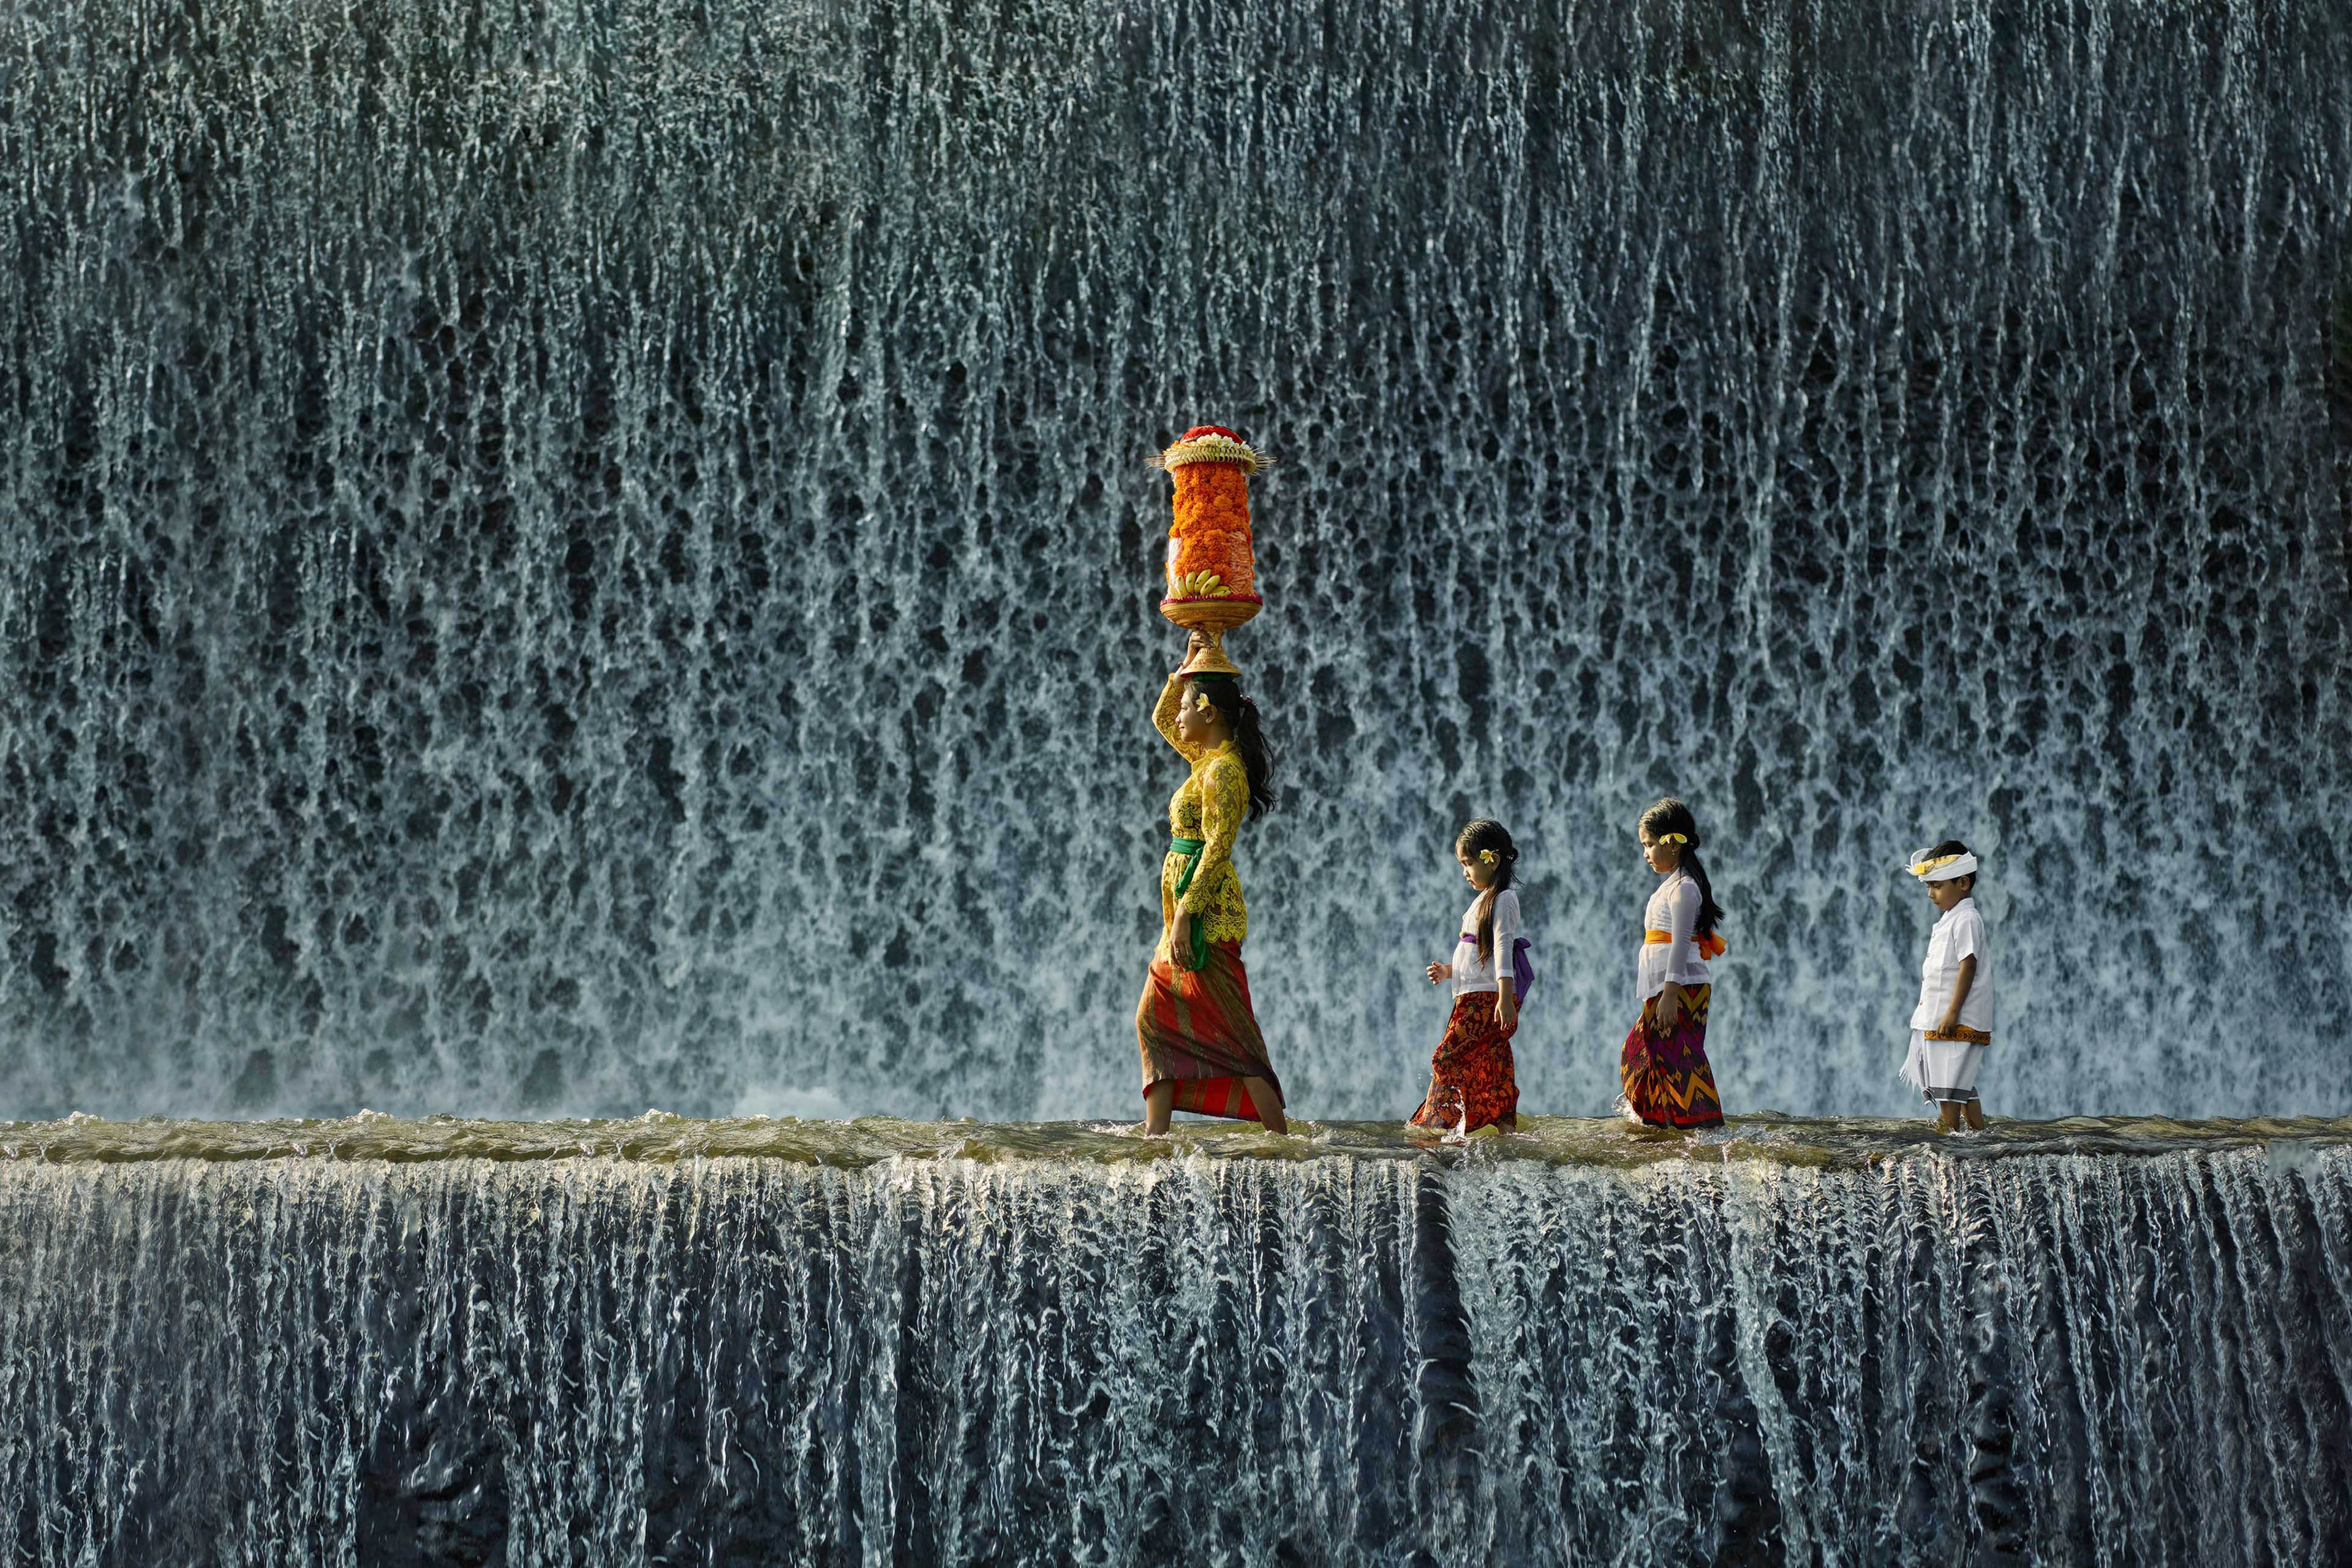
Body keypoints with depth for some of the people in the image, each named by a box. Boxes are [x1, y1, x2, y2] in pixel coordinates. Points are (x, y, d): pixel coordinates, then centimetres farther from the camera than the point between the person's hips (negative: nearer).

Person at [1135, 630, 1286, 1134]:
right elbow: (1161, 719, 30)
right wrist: (1188, 667, 19)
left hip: (1207, 911, -10)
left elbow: (1217, 850, -22)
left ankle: (1282, 1143, -9)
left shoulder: (1222, 770, -15)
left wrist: (1185, 916, -24)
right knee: (1154, 1018, 8)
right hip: (1186, 908, 10)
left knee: (1229, 1032, -10)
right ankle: (1155, 1135, 8)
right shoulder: (1209, 758, 13)